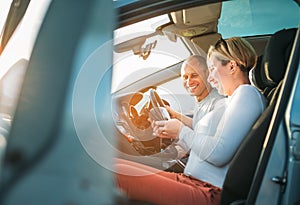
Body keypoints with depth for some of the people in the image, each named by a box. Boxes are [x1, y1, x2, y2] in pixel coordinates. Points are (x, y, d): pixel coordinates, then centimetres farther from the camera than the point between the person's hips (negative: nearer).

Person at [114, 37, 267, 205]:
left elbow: (218, 154, -18)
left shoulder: (248, 93, -6)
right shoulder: (236, 99, 24)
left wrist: (182, 132, -3)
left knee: (116, 172, -21)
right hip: (192, 182, 10)